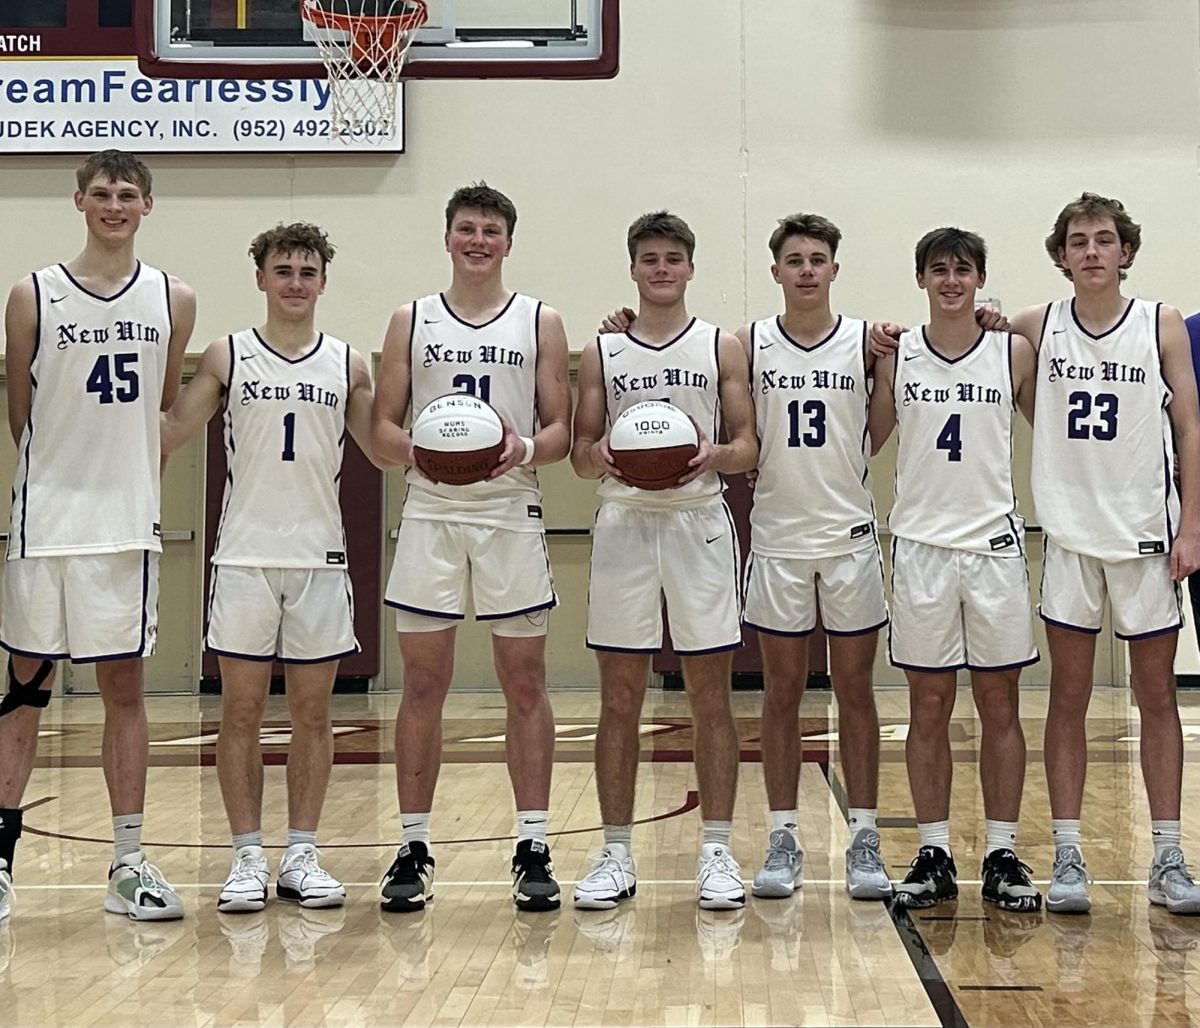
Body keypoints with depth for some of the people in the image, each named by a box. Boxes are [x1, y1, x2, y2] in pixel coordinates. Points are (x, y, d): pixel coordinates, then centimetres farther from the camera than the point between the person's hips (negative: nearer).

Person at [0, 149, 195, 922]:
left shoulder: (174, 301, 4)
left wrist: (128, 479, 10)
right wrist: (65, 478, 8)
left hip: (130, 525, 2)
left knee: (125, 686, 7)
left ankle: (128, 865, 12)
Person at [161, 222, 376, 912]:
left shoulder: (348, 365, 6)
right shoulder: (227, 358, 3)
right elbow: (169, 433, 3)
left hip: (320, 558, 1)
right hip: (245, 557, -1)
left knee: (312, 712, 5)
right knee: (241, 711, 1)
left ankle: (302, 855, 13)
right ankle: (248, 857, 9)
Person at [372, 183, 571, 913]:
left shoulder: (540, 324, 6)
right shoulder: (412, 322, 9)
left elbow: (561, 430, 4)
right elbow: (383, 426, 7)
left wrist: (526, 449, -18)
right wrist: (416, 452, -14)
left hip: (512, 515, 0)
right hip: (430, 515, 1)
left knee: (525, 683, 2)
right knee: (424, 685, 3)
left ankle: (533, 846, 9)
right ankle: (415, 847, 11)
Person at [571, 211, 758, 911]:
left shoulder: (722, 348, 7)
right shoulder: (602, 353, 11)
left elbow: (748, 447, 4)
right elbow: (580, 452, 10)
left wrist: (716, 455, -17)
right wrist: (597, 455, -13)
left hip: (699, 523, -1)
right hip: (623, 524, 1)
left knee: (711, 696, 1)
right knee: (620, 700, 3)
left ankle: (718, 852, 8)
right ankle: (617, 856, 10)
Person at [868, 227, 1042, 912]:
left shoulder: (1014, 352, 3)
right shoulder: (896, 357, 4)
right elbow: (865, 443, 11)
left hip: (996, 545, 0)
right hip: (921, 543, 0)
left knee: (1000, 703, 4)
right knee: (929, 707, 4)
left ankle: (1003, 856, 11)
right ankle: (934, 855, 12)